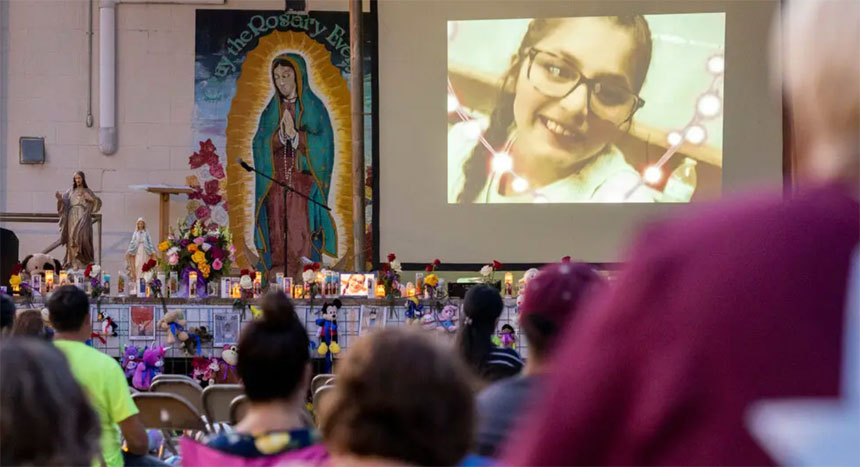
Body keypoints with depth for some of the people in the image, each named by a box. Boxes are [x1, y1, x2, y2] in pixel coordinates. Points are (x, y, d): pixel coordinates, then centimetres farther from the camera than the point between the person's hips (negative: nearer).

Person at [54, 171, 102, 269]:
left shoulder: (88, 191, 11)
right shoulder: (71, 191, 14)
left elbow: (98, 202, 14)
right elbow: (63, 204, 6)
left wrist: (91, 199, -6)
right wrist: (59, 199, -15)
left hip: (83, 218, -2)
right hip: (72, 217, 2)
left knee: (81, 235, -17)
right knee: (72, 239, -5)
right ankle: (74, 263, -3)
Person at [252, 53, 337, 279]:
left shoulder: (314, 108, 5)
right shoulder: (271, 111, 15)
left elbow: (324, 144, -5)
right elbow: (261, 145, 3)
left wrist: (295, 135, -17)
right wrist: (281, 135, -15)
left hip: (304, 181, -3)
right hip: (276, 181, 3)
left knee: (302, 237, -12)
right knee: (277, 237, -3)